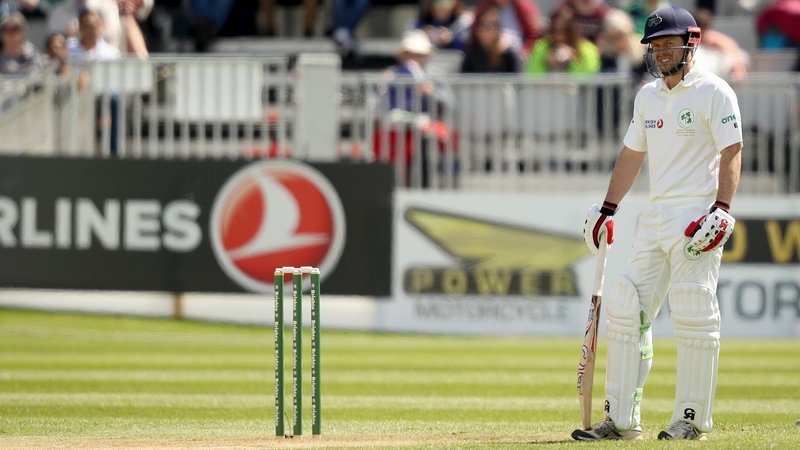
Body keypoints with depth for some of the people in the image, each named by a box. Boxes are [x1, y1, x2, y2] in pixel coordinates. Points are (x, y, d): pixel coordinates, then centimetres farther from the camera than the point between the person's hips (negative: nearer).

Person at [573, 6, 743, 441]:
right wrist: (607, 209, 20)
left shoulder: (713, 92, -5)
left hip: (696, 216, -7)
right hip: (654, 217, 8)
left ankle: (691, 418, -1)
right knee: (625, 311, 2)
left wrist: (722, 210, -21)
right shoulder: (647, 96, 17)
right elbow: (632, 154, 24)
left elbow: (731, 152, -11)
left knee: (694, 318, -8)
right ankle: (622, 419, 5)